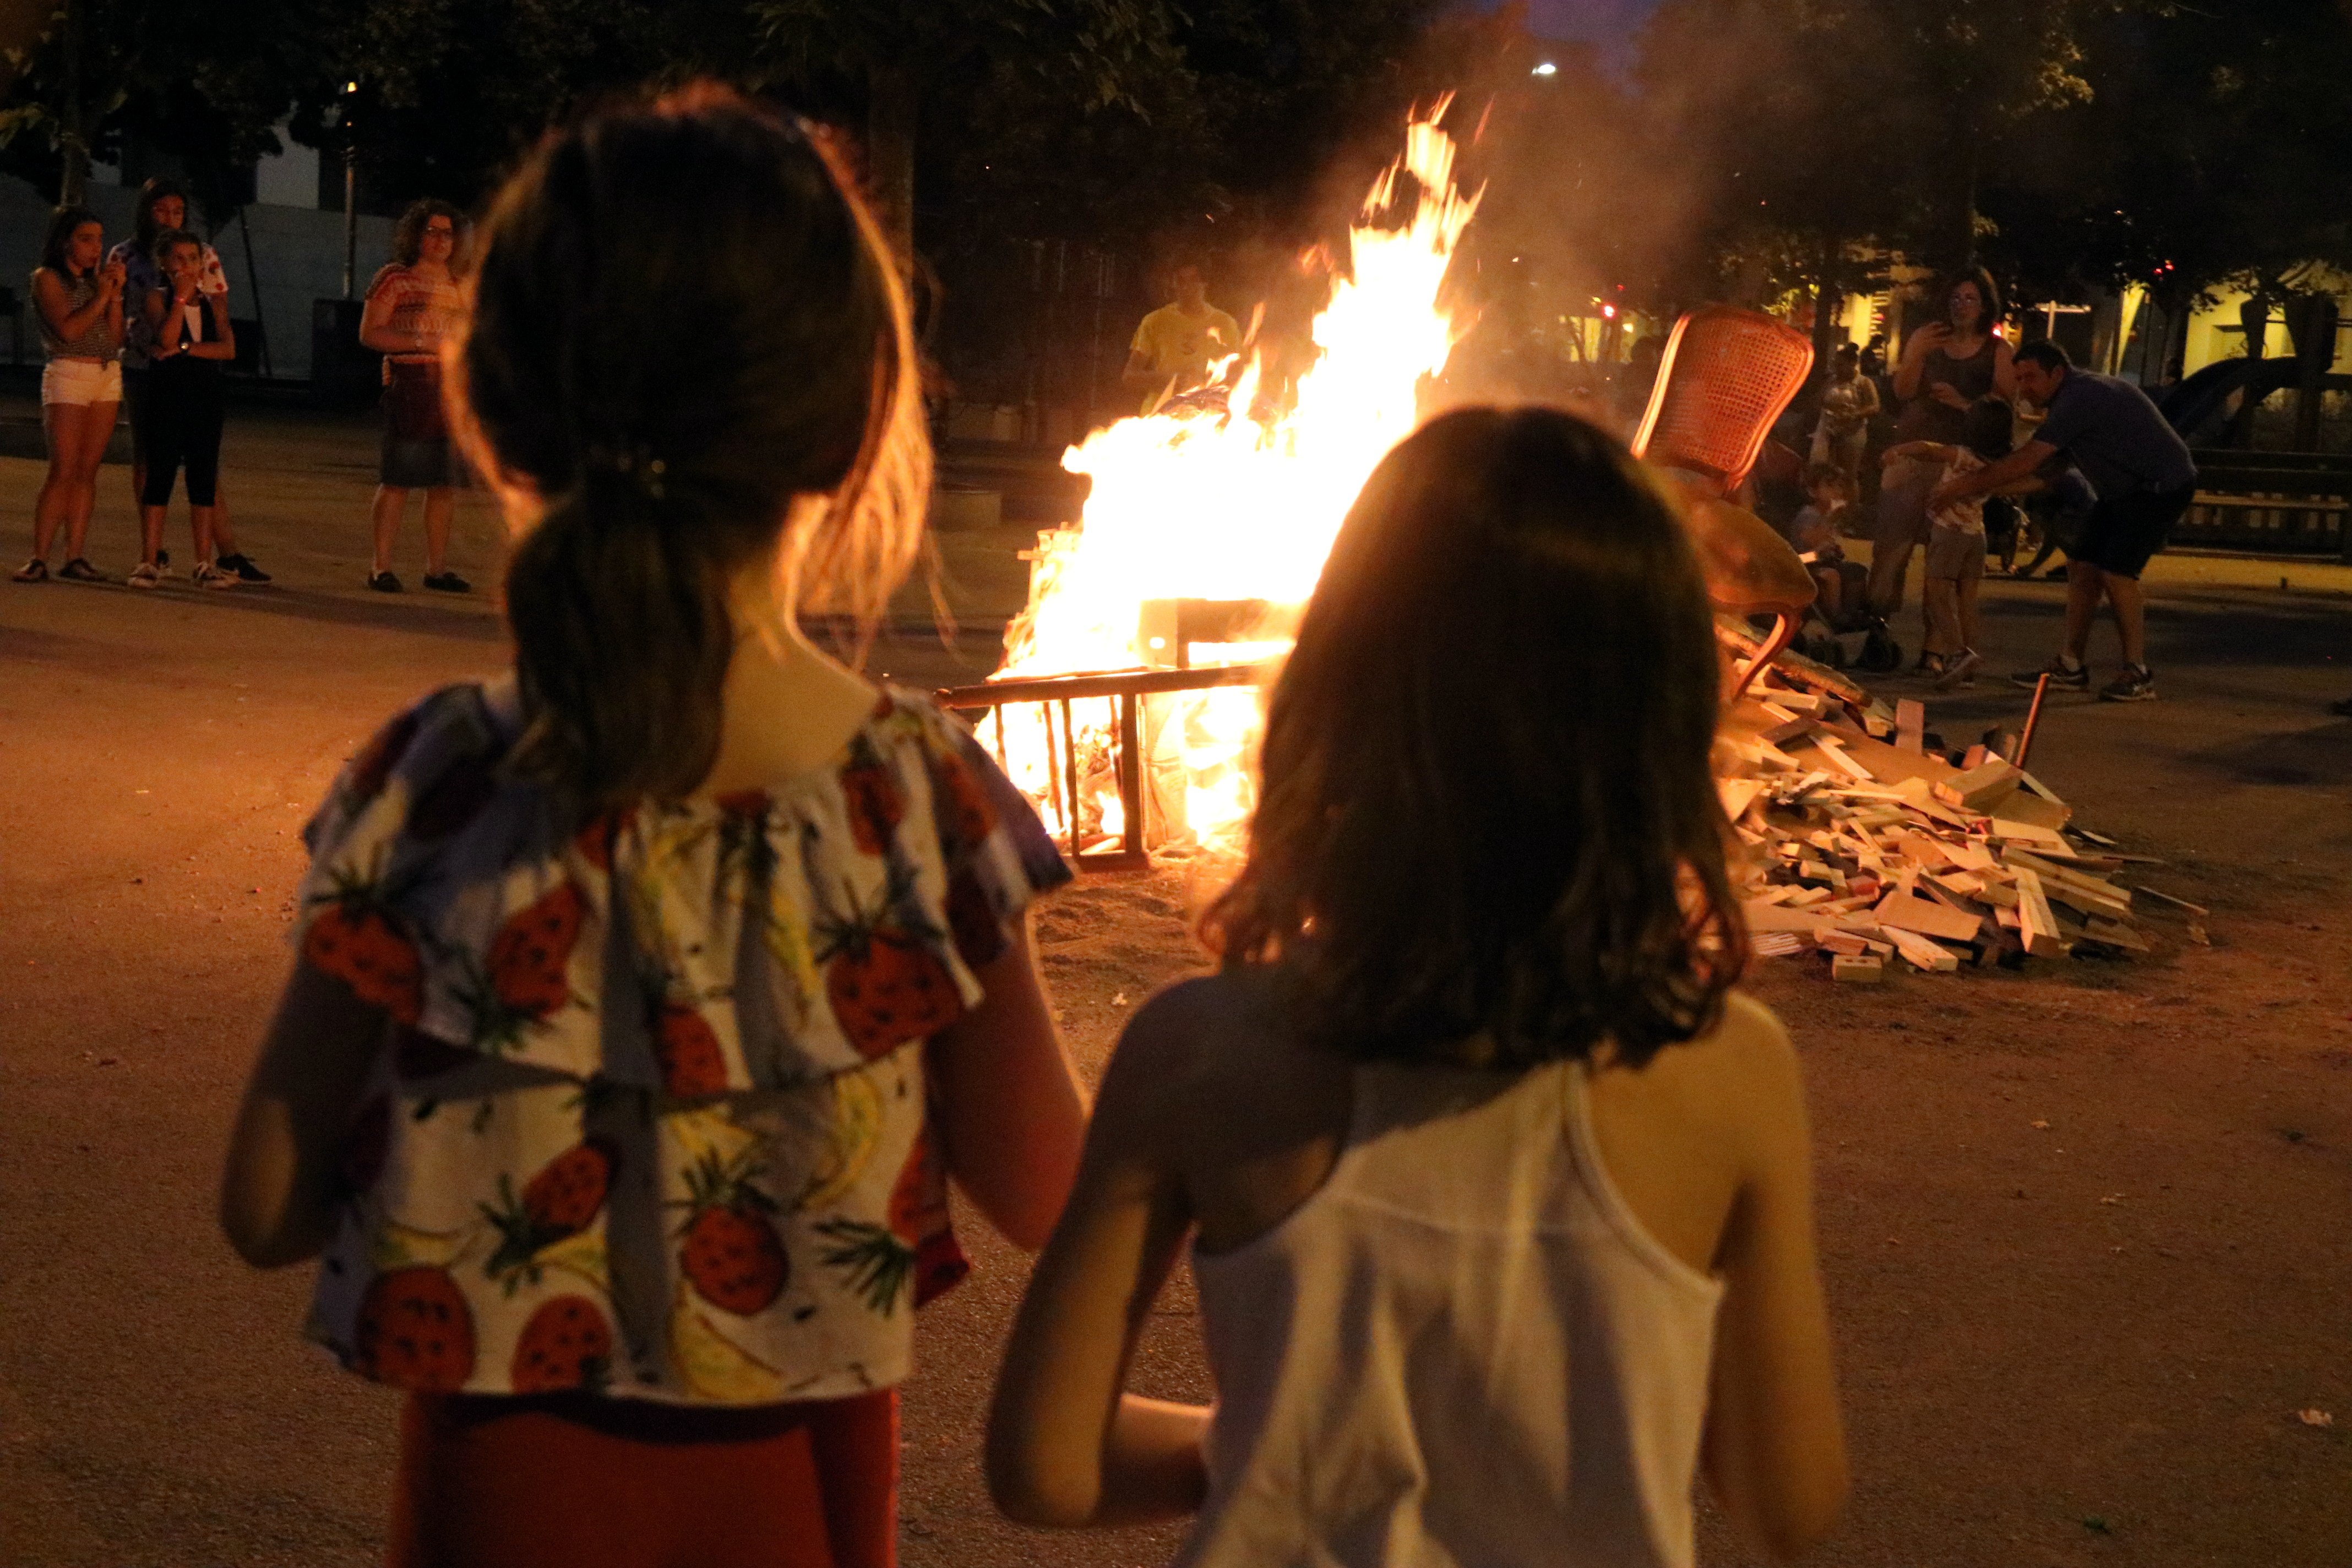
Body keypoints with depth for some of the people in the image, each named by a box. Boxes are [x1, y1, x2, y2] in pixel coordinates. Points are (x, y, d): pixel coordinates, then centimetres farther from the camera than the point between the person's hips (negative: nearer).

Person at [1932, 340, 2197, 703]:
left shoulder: (2080, 397, -24)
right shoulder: (2074, 396, 8)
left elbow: (2026, 462, -27)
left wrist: (1967, 486, -23)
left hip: (2162, 486, -10)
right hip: (2125, 490, 10)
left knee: (2116, 572, -17)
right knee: (2082, 565, 5)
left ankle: (2138, 675, -9)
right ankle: (2070, 667, 10)